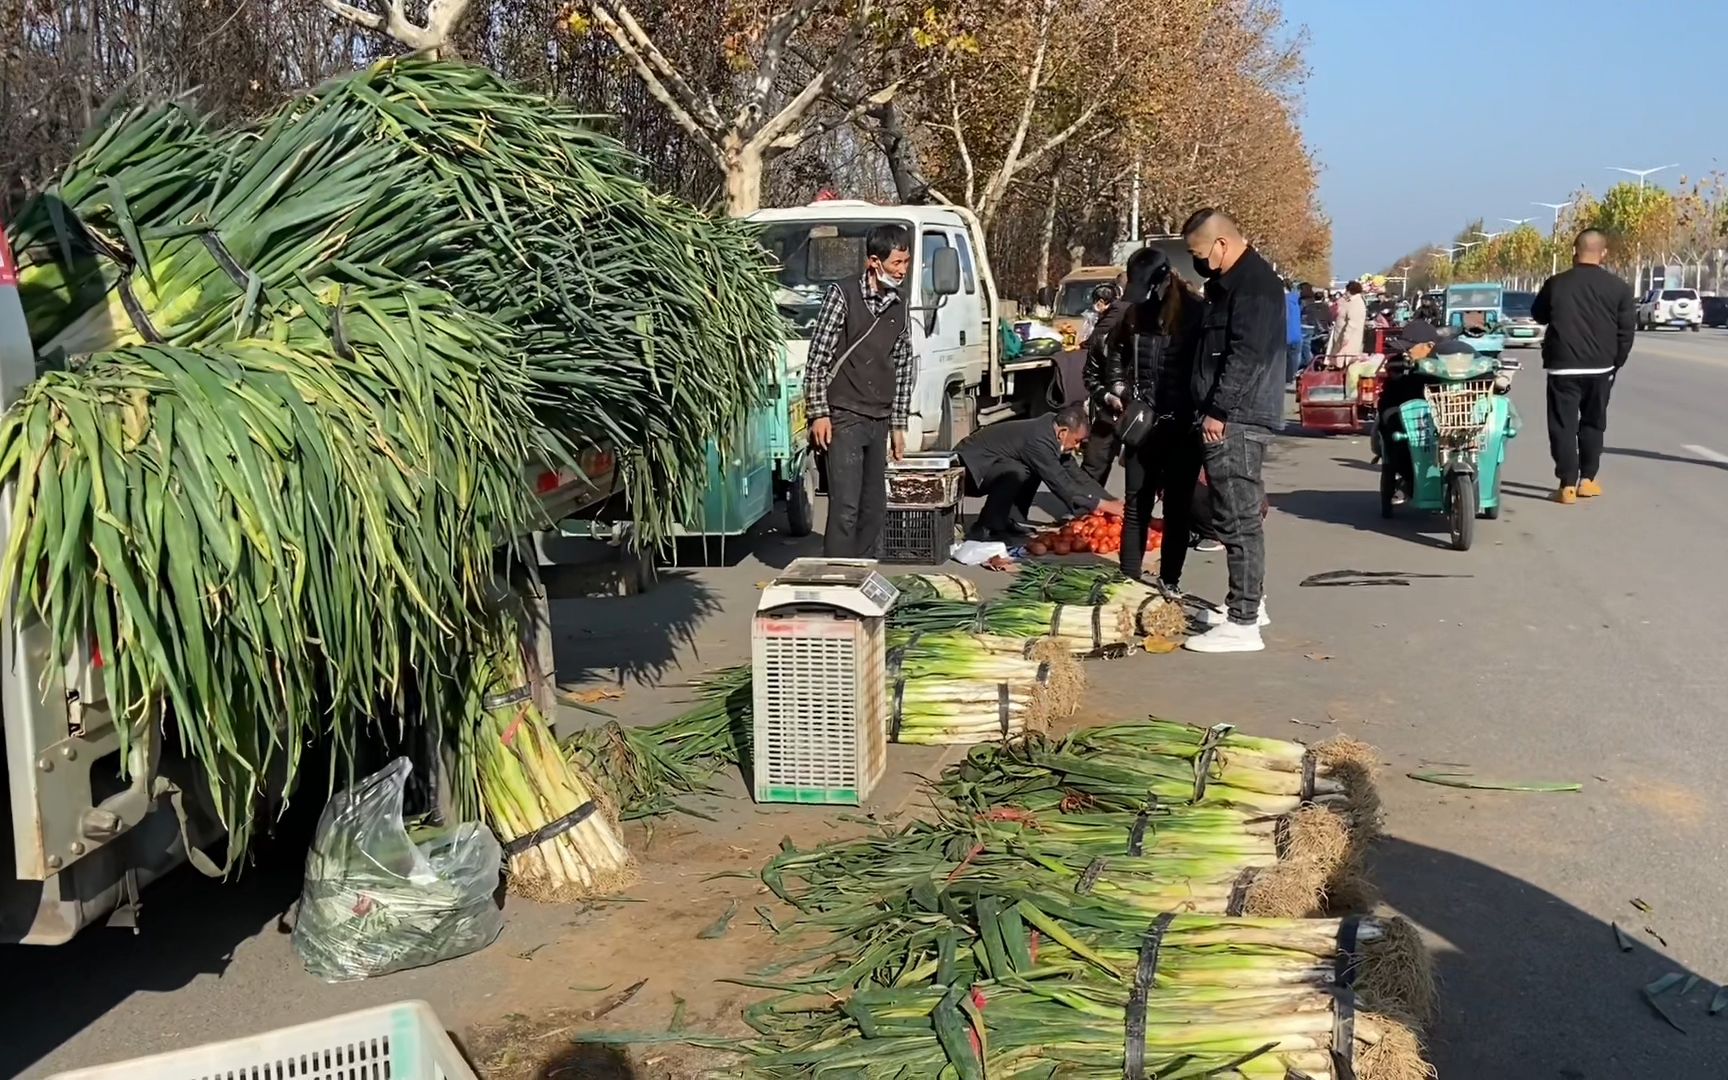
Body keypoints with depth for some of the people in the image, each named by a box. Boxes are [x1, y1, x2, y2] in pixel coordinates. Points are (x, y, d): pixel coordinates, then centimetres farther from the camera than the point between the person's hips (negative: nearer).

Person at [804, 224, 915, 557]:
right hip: (843, 417, -6)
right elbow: (818, 357, -8)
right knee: (845, 507, -10)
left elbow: (902, 368, 15)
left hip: (879, 421, 6)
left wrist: (898, 424, 12)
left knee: (875, 508, 9)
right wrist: (818, 412, -12)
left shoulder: (898, 307, 11)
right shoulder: (842, 294, -6)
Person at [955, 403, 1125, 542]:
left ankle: (1002, 522, 11)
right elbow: (1061, 484, -27)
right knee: (1016, 473, -31)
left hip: (985, 466, 10)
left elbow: (1073, 474, 7)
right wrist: (1102, 505, -22)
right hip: (967, 471, -10)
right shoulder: (1039, 438, -27)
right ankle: (983, 530, -16)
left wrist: (1111, 501, 1)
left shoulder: (1050, 430, 1)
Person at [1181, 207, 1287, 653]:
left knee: (1239, 521, -9)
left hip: (1236, 421, -10)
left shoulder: (1254, 283, -14)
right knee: (1241, 517, 18)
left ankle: (1242, 624, -8)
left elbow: (1247, 355, -21)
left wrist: (1218, 411, -20)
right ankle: (1249, 603, 29)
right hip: (1235, 418, 10)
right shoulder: (1235, 280, 19)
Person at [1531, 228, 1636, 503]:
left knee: (1563, 425, 1)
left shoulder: (1555, 284, -3)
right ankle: (1587, 480, 18)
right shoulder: (1618, 287, -2)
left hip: (1563, 367, -1)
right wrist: (1615, 364, 12)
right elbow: (1626, 331, 1)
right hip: (1600, 368, 2)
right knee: (1593, 424, 16)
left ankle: (1567, 485, -5)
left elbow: (1538, 316, 13)